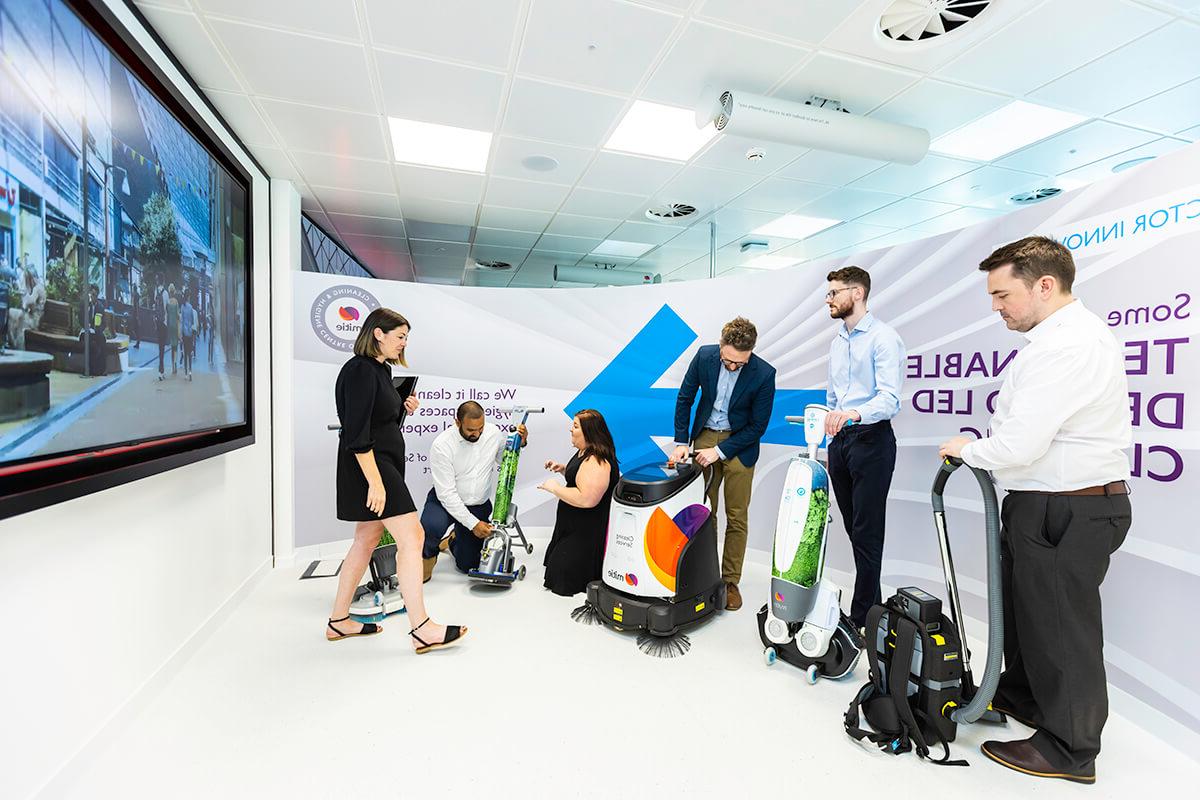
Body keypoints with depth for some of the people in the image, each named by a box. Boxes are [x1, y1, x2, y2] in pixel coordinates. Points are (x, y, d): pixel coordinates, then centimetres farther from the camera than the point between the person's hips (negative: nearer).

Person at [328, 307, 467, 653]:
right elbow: (356, 433, -21)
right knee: (411, 537, -11)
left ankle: (339, 621, 27)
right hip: (371, 465, -10)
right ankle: (422, 629, -5)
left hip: (383, 461, 10)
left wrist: (402, 408, 5)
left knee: (367, 540, 15)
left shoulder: (380, 369, 14)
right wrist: (375, 482, -25)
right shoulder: (361, 370, -15)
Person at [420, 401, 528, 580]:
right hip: (445, 500, -3)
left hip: (479, 505, 3)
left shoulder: (494, 433, -11)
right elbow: (446, 493, -24)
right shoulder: (441, 445, -24)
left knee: (468, 565, 6)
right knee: (431, 526, -37)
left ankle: (455, 540, 42)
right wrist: (473, 523, -26)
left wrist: (520, 443, -12)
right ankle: (428, 557, 0)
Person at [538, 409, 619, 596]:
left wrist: (555, 488, -24)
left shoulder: (597, 462, -27)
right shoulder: (585, 452, 8)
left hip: (587, 533, -11)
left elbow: (586, 499, -35)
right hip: (574, 526, 11)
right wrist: (562, 468, 8)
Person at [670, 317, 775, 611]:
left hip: (739, 444, -2)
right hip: (705, 436, 2)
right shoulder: (704, 355, -12)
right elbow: (684, 398, 0)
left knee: (737, 517, 3)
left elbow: (758, 426, -12)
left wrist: (720, 451, -15)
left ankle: (730, 582, 17)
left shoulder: (764, 374, -19)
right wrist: (681, 442, -6)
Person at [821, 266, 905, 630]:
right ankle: (873, 603, 28)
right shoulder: (837, 341, 16)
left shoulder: (884, 338, -10)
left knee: (867, 532, -3)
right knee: (853, 529, 13)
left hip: (871, 440, -8)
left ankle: (862, 619, 7)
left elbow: (889, 399, -21)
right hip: (839, 441, 8)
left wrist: (853, 413, -40)